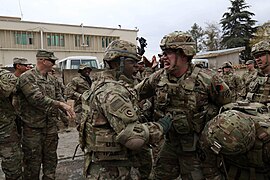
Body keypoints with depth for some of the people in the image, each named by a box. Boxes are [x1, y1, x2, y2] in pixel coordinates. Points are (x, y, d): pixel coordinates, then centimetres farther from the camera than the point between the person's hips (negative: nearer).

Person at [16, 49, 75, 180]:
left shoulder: (51, 79, 11)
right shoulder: (27, 77, -13)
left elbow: (58, 97, 12)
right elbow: (37, 99, -24)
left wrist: (67, 109, -7)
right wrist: (61, 104, -23)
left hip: (51, 126, 7)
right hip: (33, 127, -7)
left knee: (51, 159, 17)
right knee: (33, 162, 7)